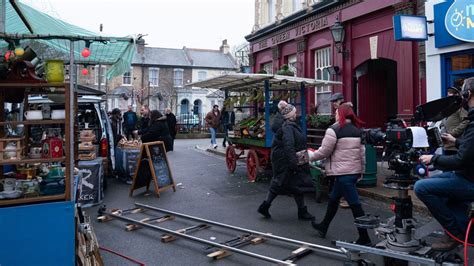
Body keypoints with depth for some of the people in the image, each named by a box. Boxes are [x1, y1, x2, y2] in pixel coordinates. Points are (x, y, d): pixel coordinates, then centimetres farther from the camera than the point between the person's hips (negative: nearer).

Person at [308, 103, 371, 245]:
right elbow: (362, 153, 12)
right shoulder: (357, 130, 10)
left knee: (355, 204, -3)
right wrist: (361, 171, 19)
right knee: (333, 198, 22)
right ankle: (323, 226, 36)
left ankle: (364, 238, 3)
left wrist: (310, 156, 8)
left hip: (343, 172, -8)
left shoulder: (334, 130, -12)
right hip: (355, 171, 8)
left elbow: (324, 152, -9)